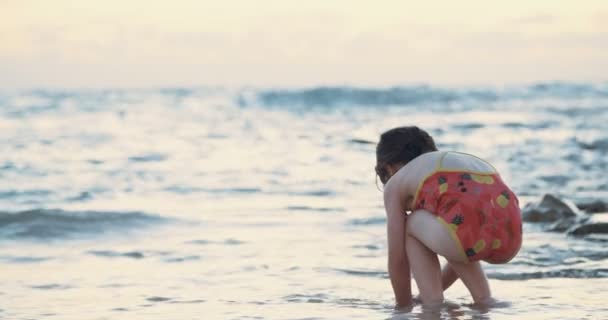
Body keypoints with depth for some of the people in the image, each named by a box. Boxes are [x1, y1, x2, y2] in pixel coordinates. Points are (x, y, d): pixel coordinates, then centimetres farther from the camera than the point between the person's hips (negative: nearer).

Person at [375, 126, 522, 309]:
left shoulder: (395, 183, 22)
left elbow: (397, 259, 22)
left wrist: (404, 305, 36)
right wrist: (430, 292, 57)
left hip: (468, 231, -6)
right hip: (509, 240, 7)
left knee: (410, 225, 24)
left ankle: (432, 306, 12)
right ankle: (484, 299, 24)